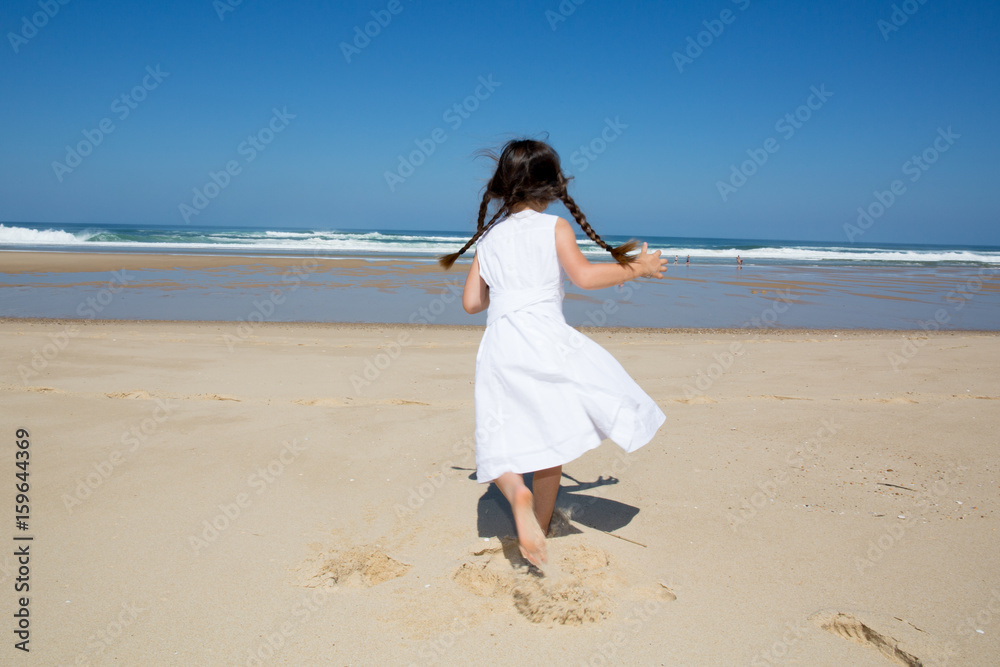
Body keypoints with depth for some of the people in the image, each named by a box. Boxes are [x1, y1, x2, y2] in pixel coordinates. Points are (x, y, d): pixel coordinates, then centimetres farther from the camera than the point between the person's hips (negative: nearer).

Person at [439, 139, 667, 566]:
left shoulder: (488, 236, 15)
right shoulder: (555, 227, 3)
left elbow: (471, 302, 15)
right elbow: (583, 276, -11)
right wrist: (636, 268, 2)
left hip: (498, 346, 3)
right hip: (543, 336, -3)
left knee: (501, 445, 9)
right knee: (548, 441, 10)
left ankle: (516, 491, -21)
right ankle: (540, 526, 14)